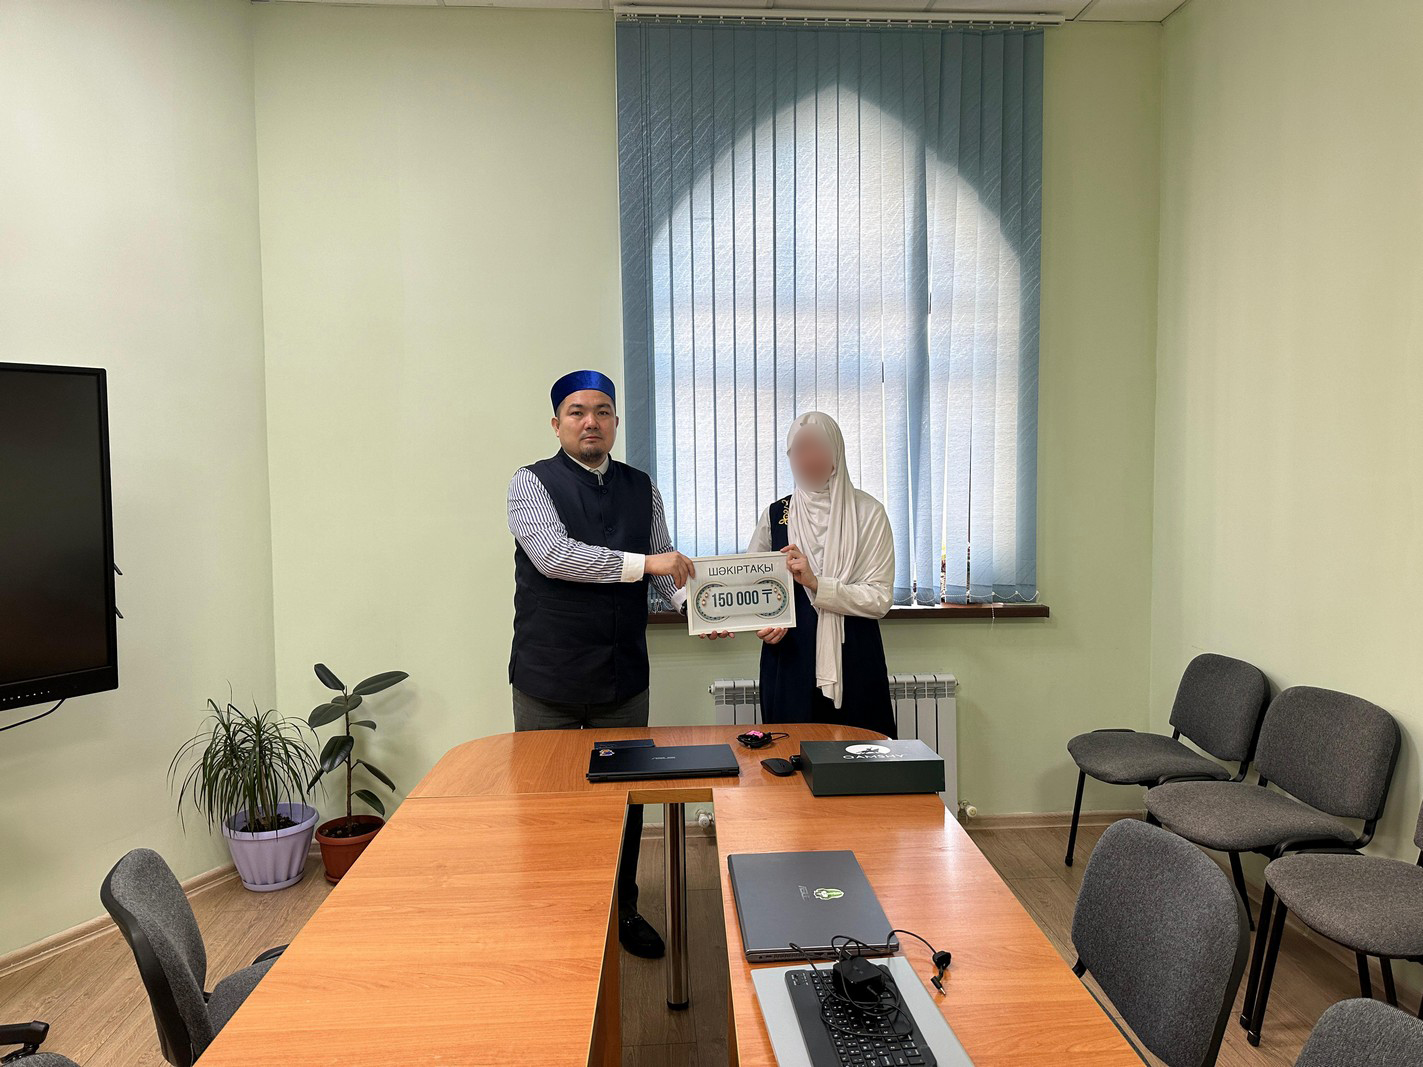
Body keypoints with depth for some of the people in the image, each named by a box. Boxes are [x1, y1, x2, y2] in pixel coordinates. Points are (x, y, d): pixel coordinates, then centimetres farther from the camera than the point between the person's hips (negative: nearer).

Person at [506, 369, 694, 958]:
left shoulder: (641, 487, 9)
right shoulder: (531, 483, -5)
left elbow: (667, 562, 9)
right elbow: (554, 555, -20)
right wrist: (644, 563, -22)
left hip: (624, 677, 4)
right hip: (549, 679, -3)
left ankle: (622, 911, 32)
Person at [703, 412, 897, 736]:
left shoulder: (868, 513, -1)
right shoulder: (776, 515, 6)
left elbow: (880, 599, -8)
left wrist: (815, 582, -17)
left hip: (853, 664, -1)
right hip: (790, 658, 1)